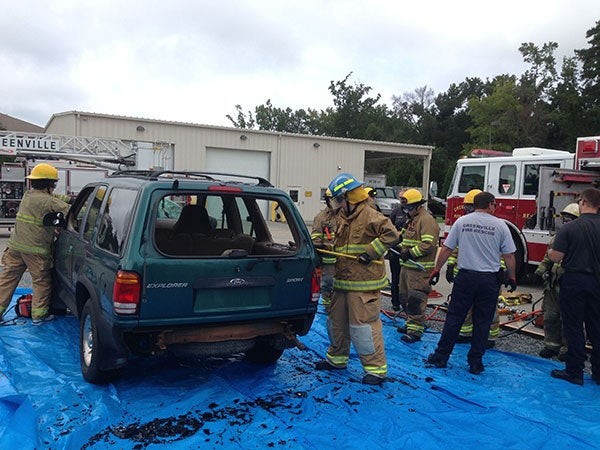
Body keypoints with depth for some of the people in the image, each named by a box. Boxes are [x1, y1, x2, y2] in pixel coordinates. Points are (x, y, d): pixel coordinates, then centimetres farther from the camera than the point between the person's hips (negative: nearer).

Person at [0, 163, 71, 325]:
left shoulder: (28, 195, 12)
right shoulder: (47, 201, -15)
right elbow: (69, 212, -18)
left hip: (16, 245, 7)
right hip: (35, 249, -7)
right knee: (42, 281, 6)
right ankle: (39, 315, 12)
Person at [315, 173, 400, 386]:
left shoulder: (370, 216, -15)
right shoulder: (343, 217, 14)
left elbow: (391, 234, -23)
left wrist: (370, 253, -22)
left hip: (364, 283, -10)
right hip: (343, 280, 10)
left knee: (363, 324, -6)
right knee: (336, 321, 19)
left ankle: (376, 368, 7)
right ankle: (337, 358, 36)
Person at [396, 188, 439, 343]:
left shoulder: (427, 220, -14)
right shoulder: (411, 219, 18)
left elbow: (428, 245, -23)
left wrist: (410, 253, -23)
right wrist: (401, 248, 9)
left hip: (419, 268, -10)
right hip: (407, 266, 10)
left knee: (415, 300, -9)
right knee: (405, 297, 17)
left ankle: (415, 330, -5)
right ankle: (411, 323, 30)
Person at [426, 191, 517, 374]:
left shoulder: (462, 222, 1)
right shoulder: (500, 225, -2)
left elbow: (446, 249, 1)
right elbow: (509, 256, 0)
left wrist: (436, 270, 11)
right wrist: (512, 277, 14)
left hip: (465, 277, 1)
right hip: (490, 280, 0)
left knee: (454, 318, 7)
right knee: (482, 322, 9)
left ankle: (440, 357, 11)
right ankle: (475, 363, 15)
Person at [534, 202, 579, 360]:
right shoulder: (557, 238, 12)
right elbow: (548, 258, 21)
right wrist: (541, 270, 10)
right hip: (553, 285, 6)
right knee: (550, 316, 12)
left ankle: (567, 348, 16)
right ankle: (552, 345, 25)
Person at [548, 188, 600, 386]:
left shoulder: (568, 228, -13)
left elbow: (556, 257, -14)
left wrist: (550, 251, 7)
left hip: (574, 282, -4)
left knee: (574, 327, 4)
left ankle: (574, 372, 8)